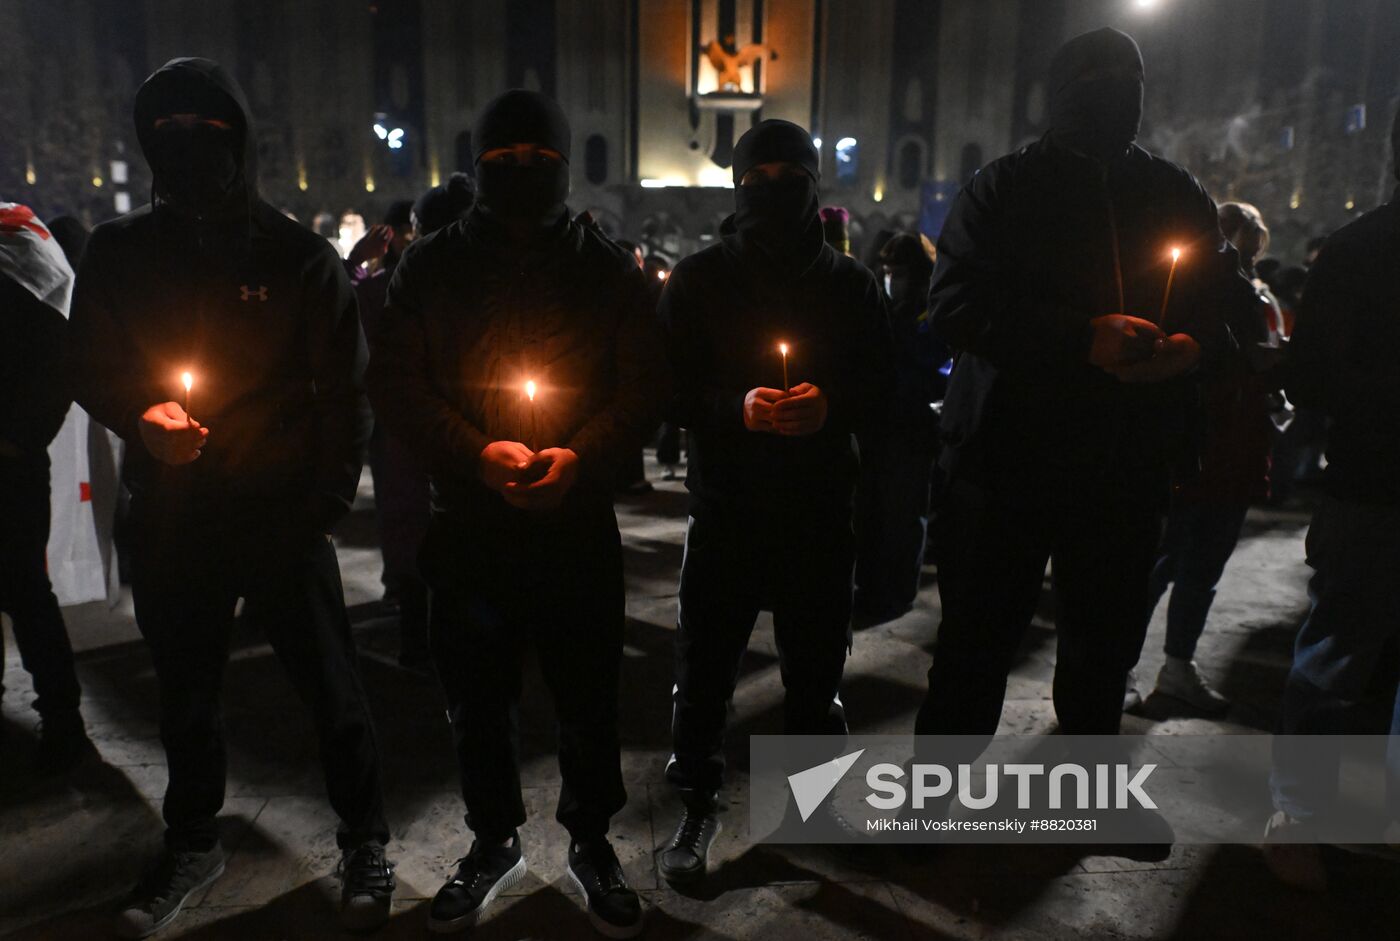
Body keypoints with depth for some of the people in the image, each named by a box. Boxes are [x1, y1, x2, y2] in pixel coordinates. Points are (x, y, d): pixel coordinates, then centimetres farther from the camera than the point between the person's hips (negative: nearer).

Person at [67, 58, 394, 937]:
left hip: (282, 517, -3)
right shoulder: (119, 252, 5)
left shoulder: (298, 254, -4)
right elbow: (93, 369, 11)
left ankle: (365, 840, 25)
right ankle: (192, 842, 40)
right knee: (185, 689, 18)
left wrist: (325, 501, -10)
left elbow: (344, 388, -3)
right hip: (170, 518, 4)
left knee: (329, 683, 4)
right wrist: (140, 414, -11)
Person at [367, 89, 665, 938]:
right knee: (478, 694, 13)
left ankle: (591, 841, 32)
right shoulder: (435, 265, 5)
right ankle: (495, 841, 36)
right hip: (469, 519, 1)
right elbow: (395, 381, 0)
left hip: (579, 520, -1)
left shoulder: (608, 268, 4)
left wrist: (579, 456, -17)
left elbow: (645, 384, 1)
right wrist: (476, 452, -16)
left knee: (590, 693, 9)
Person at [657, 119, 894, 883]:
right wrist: (735, 407, -20)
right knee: (705, 666, 5)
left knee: (816, 663, 13)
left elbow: (880, 387, 6)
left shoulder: (848, 281, 7)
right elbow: (671, 387, -2)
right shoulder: (699, 277, 3)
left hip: (818, 511, 2)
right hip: (723, 507, -1)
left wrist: (831, 406, -16)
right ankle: (697, 803, 25)